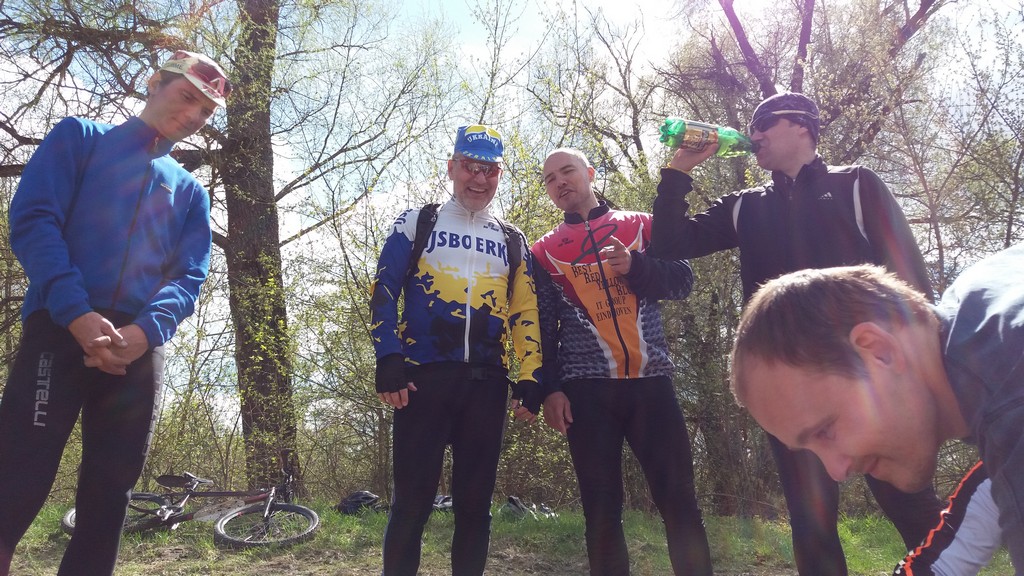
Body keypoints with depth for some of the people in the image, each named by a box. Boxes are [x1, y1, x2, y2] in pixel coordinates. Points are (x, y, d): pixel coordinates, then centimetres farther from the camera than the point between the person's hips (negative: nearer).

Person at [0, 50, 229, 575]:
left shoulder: (191, 192, 20)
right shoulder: (79, 137, 13)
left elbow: (190, 275, 8)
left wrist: (144, 330, -14)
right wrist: (78, 313, -17)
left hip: (139, 347, 3)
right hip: (61, 328, -3)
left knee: (110, 491, 4)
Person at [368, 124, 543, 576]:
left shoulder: (512, 241, 17)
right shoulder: (417, 223, 9)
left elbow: (526, 315, 13)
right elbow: (384, 293, 1)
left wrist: (530, 379, 3)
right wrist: (389, 363, -10)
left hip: (487, 384, 3)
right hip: (423, 378, -2)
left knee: (475, 501, 8)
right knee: (412, 500, 0)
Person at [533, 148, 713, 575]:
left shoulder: (641, 225, 13)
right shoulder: (545, 251, 12)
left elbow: (682, 280, 5)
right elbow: (543, 328, 9)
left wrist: (635, 267, -12)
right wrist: (550, 389, -1)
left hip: (651, 380, 0)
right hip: (586, 388, 0)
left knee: (679, 498, -1)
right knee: (601, 508, 3)